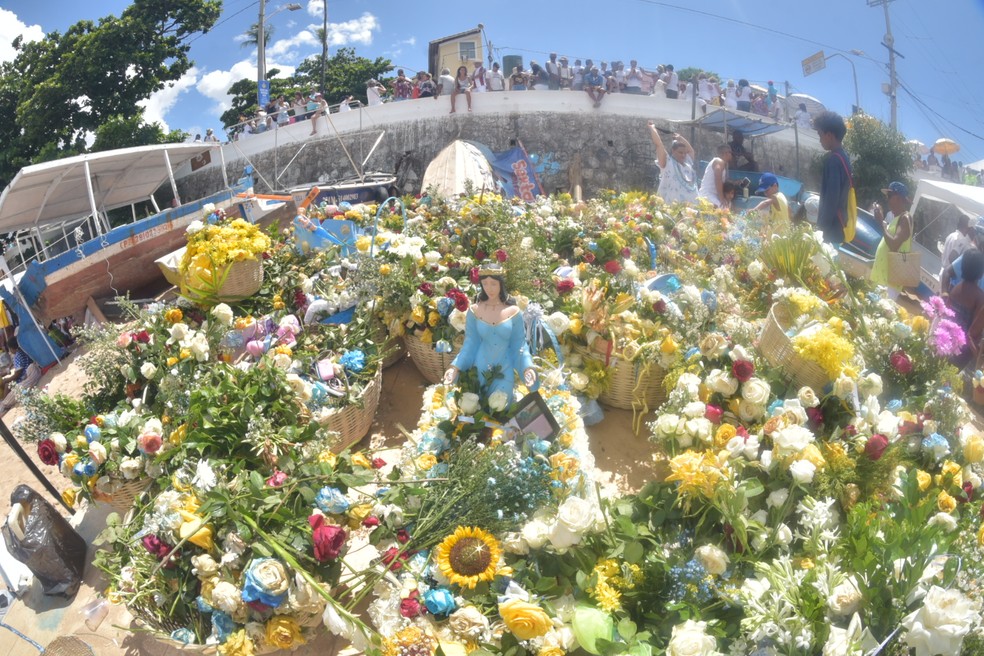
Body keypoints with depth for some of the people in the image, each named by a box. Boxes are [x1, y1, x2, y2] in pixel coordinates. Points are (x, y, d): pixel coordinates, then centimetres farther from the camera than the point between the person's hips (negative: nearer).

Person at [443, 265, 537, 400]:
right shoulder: (474, 310, -4)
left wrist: (527, 367, -20)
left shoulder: (513, 312, -5)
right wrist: (456, 366, -14)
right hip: (480, 369, 1)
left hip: (504, 371, -1)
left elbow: (519, 345, -4)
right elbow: (470, 344, -2)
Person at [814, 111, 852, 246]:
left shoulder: (833, 160, -15)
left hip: (832, 225, -9)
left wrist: (823, 226, -18)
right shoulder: (843, 157, 14)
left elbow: (831, 196, -20)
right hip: (839, 223, 9)